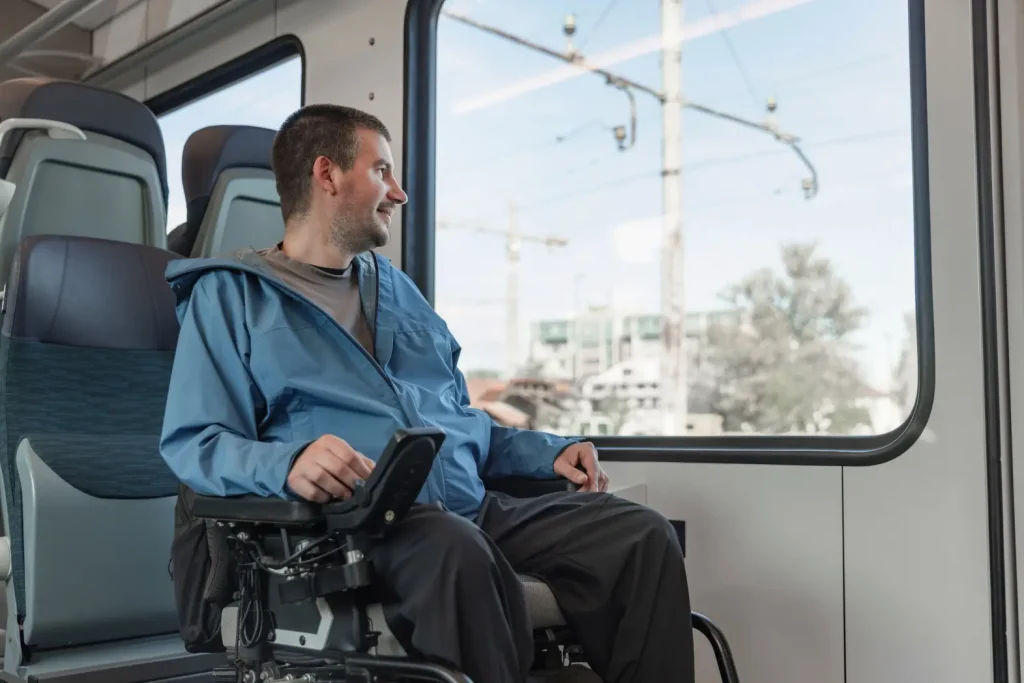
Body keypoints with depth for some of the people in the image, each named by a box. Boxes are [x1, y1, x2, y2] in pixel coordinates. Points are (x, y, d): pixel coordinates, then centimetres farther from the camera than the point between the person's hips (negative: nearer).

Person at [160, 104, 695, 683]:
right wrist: (288, 462, -25)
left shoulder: (397, 287, 28)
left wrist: (550, 452, 15)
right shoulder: (231, 295, 8)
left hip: (474, 506, 6)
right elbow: (191, 442, -4)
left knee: (643, 535, -14)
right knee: (455, 548, -39)